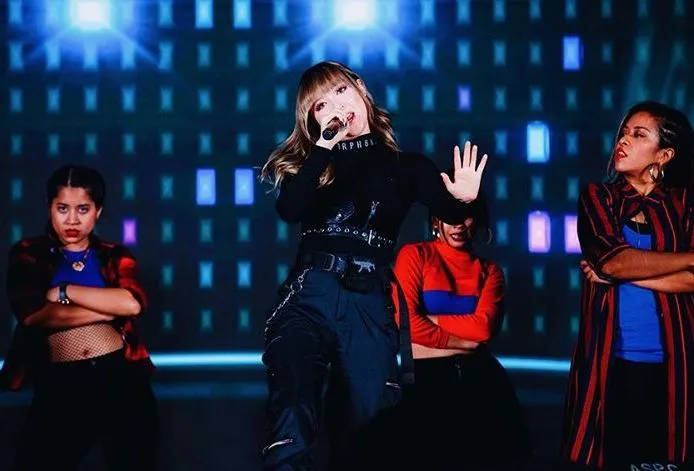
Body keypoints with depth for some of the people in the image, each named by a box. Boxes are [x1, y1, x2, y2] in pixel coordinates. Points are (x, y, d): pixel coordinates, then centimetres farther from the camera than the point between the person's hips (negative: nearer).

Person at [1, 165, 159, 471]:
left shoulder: (115, 256, 9)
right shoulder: (28, 254, 5)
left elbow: (133, 304, -12)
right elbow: (33, 316, -13)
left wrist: (64, 291, -9)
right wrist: (111, 309, -9)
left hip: (122, 379, 2)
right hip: (59, 387, -1)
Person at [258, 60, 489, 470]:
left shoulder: (404, 165, 15)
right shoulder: (311, 161, 17)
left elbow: (451, 212, 0)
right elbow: (290, 210, -5)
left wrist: (464, 200, -22)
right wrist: (323, 148, -8)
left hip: (369, 305, 1)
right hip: (309, 295, 0)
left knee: (363, 419, 3)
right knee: (294, 405, -23)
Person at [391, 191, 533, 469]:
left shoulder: (489, 271, 16)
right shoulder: (415, 255, 7)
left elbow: (484, 327, -2)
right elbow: (407, 321, -7)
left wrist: (431, 318, -6)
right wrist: (464, 343, -3)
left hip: (476, 372, 3)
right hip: (426, 371, -3)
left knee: (511, 448, -16)